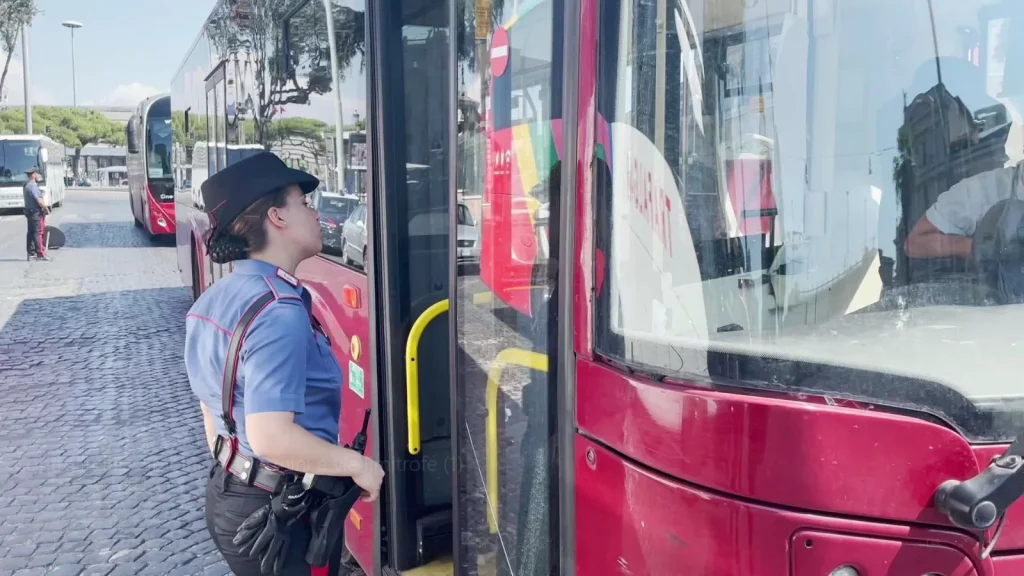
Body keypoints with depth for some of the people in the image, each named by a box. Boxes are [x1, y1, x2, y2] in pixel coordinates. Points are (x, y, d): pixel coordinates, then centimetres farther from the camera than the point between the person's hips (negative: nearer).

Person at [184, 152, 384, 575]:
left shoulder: (215, 299, 4)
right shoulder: (280, 312, -25)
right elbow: (272, 436, -32)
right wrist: (357, 465, -19)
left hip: (226, 496, 9)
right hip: (281, 512, -8)